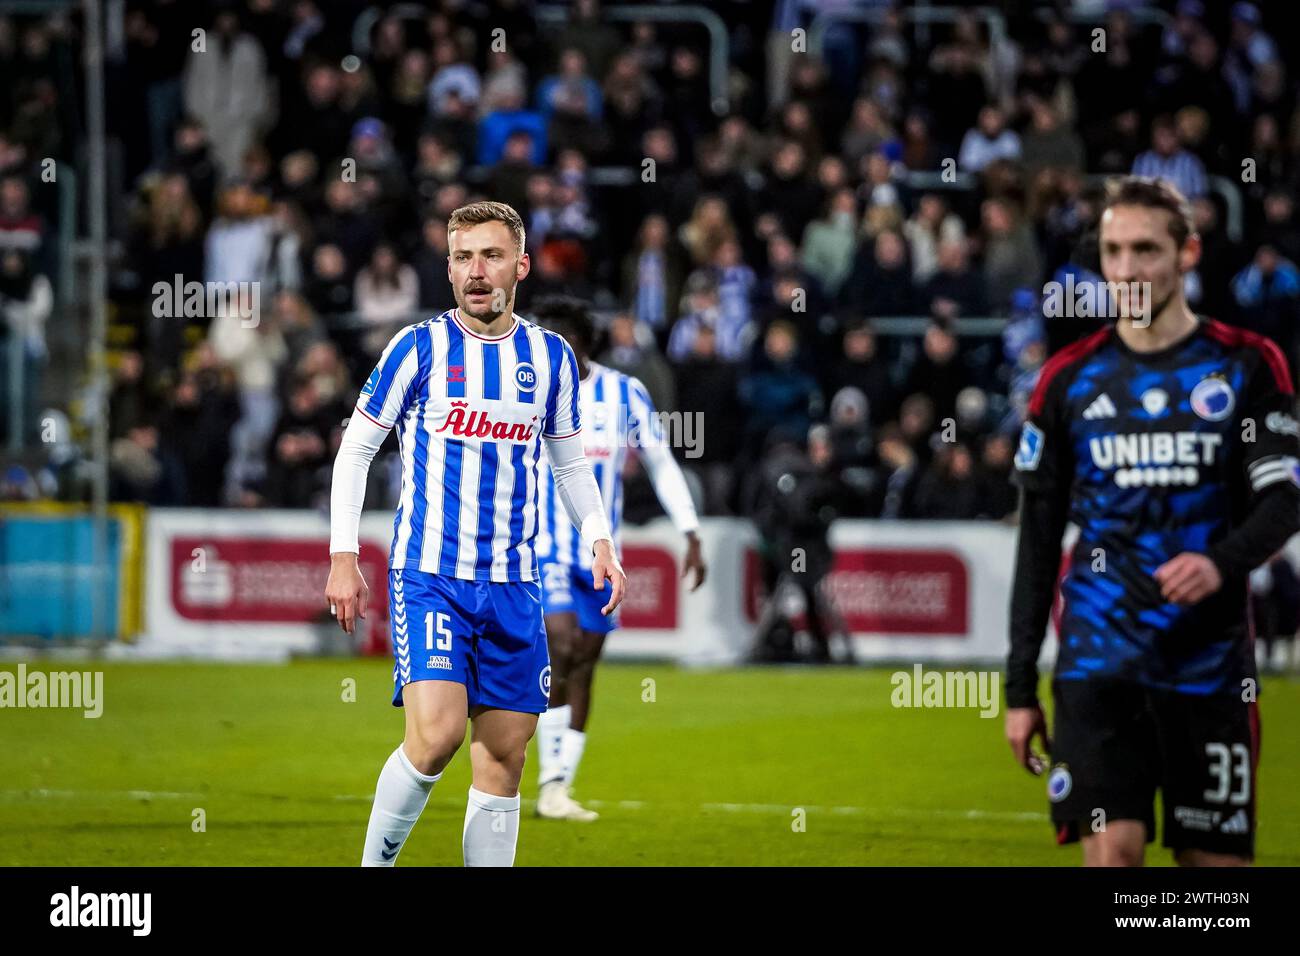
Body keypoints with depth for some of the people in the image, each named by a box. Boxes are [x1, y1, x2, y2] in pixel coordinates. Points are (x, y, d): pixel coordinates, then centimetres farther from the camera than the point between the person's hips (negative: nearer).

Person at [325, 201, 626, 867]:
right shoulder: (418, 348, -2)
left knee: (502, 760, 3)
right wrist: (342, 556, -4)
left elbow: (571, 463, 20)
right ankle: (374, 863, -3)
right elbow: (355, 449, 3)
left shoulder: (550, 356, 8)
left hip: (514, 585, 4)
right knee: (435, 735, -22)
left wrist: (599, 539, 4)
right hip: (428, 575, -4)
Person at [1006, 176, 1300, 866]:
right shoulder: (1068, 380, 7)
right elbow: (1038, 541, 11)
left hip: (1209, 668, 0)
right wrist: (1020, 686, 8)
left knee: (1217, 859, 3)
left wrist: (1223, 561, -24)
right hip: (1099, 663, 0)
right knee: (1111, 849, -13)